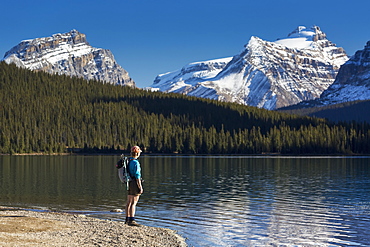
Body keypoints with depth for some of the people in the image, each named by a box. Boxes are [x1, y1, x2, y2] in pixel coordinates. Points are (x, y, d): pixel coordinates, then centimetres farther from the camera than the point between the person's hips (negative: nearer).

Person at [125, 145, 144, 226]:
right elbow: (137, 176, -19)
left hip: (129, 183, 9)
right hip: (135, 183, -9)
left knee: (129, 202, 13)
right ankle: (132, 220, -11)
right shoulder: (135, 163, -17)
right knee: (134, 203, -9)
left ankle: (127, 219, 20)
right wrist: (140, 187, -15)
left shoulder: (128, 161, 11)